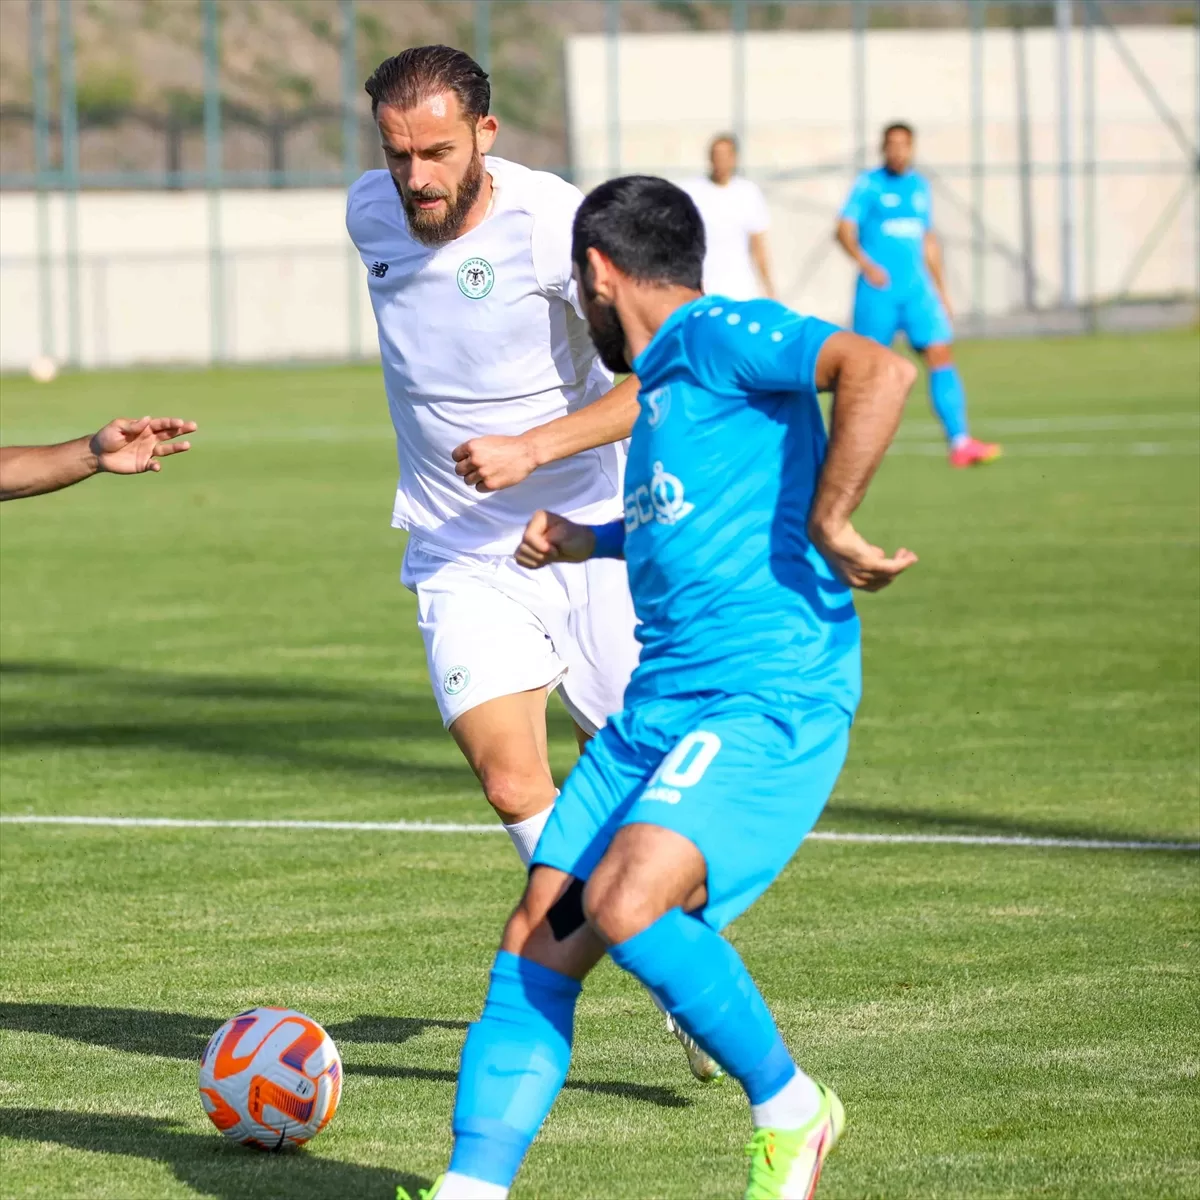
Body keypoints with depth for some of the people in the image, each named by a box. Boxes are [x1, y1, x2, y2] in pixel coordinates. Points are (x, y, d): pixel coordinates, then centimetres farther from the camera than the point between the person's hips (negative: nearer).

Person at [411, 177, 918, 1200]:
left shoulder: (718, 337, -6)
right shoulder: (659, 384, 23)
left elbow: (882, 372, -23)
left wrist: (829, 525, -21)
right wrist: (585, 542, 40)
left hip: (768, 702, -9)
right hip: (653, 711, 9)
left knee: (624, 904, -27)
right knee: (538, 939, -1)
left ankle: (789, 1112, -6)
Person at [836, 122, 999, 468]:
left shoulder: (920, 186, 13)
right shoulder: (868, 185, -2)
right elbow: (845, 229, -9)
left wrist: (941, 290, 21)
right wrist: (865, 264, -26)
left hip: (917, 289, 4)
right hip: (878, 292, -4)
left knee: (941, 355, -10)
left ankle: (960, 443, -17)